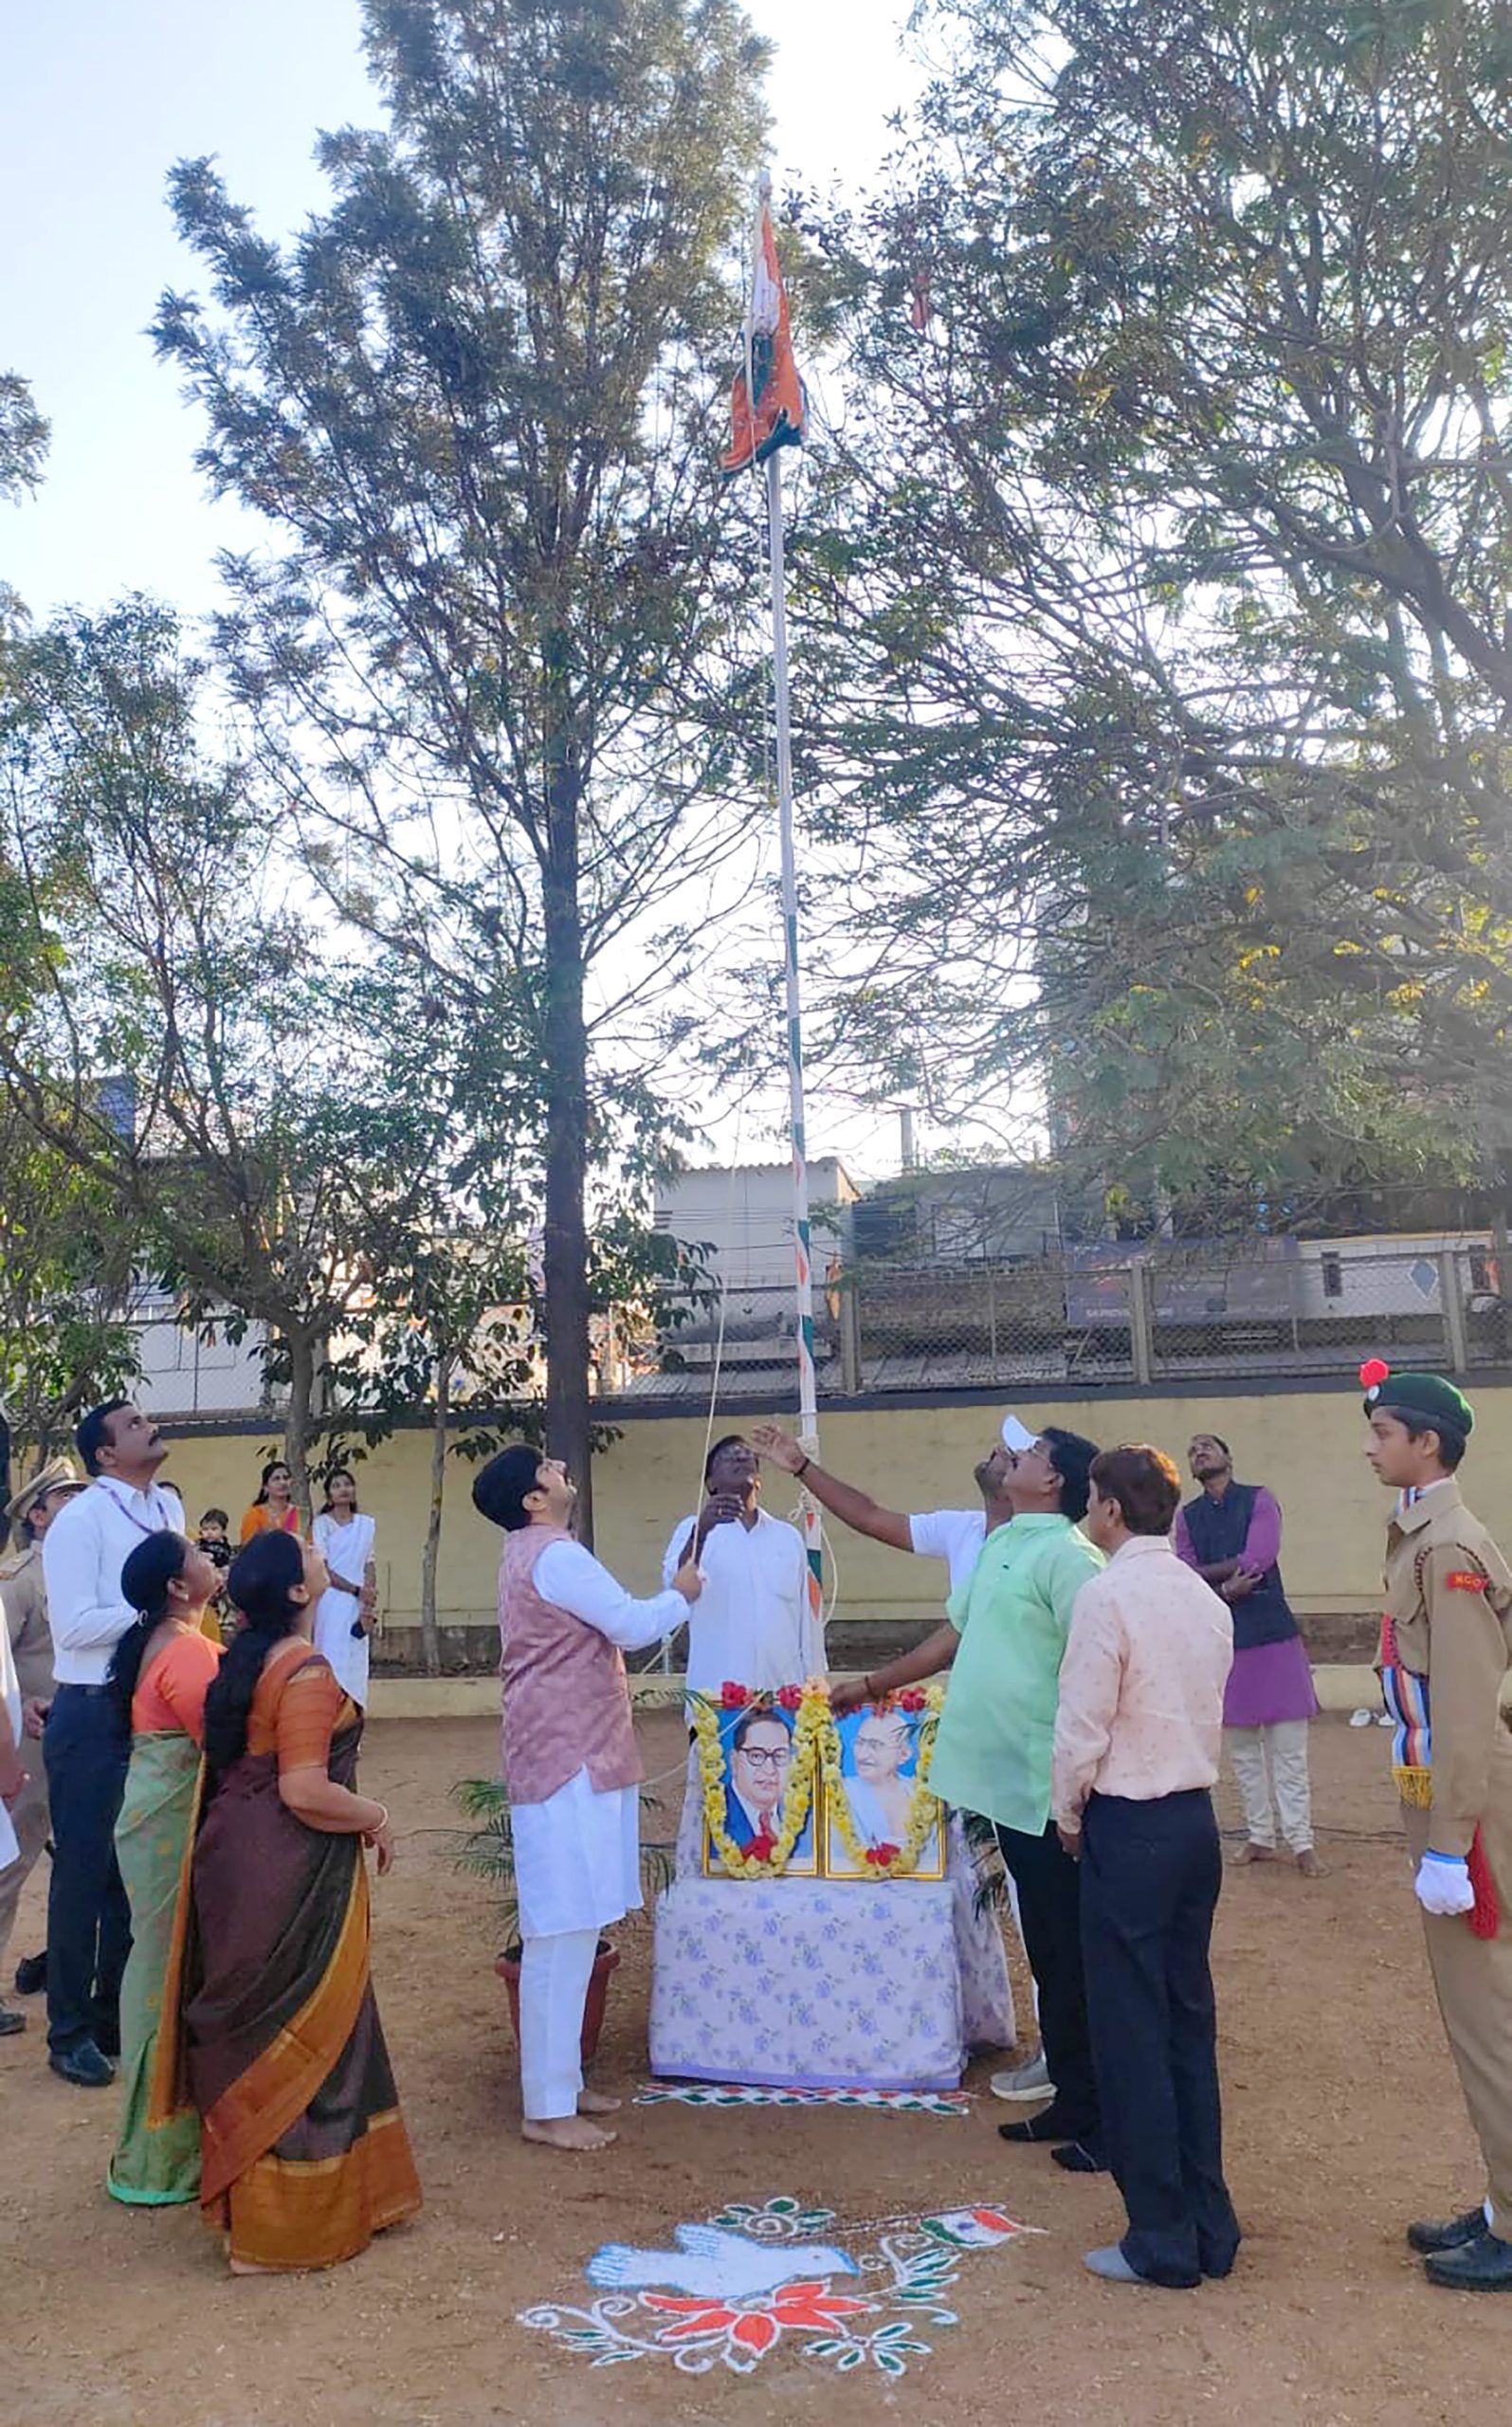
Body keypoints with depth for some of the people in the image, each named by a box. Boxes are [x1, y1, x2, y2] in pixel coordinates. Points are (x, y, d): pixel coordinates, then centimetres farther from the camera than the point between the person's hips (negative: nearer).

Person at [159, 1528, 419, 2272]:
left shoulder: (247, 1660, 6)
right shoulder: (306, 1672, -22)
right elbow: (305, 1791, -27)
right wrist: (376, 1817, -12)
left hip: (240, 1858, 9)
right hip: (290, 1876, -9)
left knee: (256, 2033, 20)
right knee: (296, 2036, 5)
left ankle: (246, 2196, 36)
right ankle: (275, 2230, 17)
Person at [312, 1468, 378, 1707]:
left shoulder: (367, 1524, 12)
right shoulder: (322, 1524, -1)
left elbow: (369, 1566, 9)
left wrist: (368, 1606, -4)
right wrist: (357, 1590, -11)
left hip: (358, 1606, 4)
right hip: (332, 1602, -4)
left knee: (356, 1661, 4)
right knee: (333, 1658, -7)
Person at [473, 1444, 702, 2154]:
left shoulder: (532, 1553, 16)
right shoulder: (553, 1554, -17)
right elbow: (634, 1625, -15)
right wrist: (681, 1595, 2)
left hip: (566, 1757, 11)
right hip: (567, 1763, -11)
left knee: (568, 1931, 16)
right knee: (561, 1934, -4)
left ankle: (559, 2082, 26)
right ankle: (547, 2108, 3)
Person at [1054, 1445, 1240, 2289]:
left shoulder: (1110, 1594, -16)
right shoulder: (1206, 1599, 6)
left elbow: (1082, 1726, -16)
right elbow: (1210, 1714, 11)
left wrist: (1069, 1816, 0)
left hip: (1130, 1829, -7)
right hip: (1196, 1818, 8)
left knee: (1133, 2032, 4)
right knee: (1190, 2023, 16)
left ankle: (1163, 2242, 13)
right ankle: (1211, 2226, 24)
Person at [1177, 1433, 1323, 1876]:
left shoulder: (1260, 1500, -1)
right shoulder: (1187, 1517, 8)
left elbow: (1257, 1560, -14)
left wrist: (1204, 1574, -6)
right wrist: (1224, 1588, -18)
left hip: (1273, 1636, -3)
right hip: (1222, 1640, 3)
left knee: (1288, 1751, 0)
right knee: (1242, 1751, 11)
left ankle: (1301, 1843, 7)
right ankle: (1260, 1838, 22)